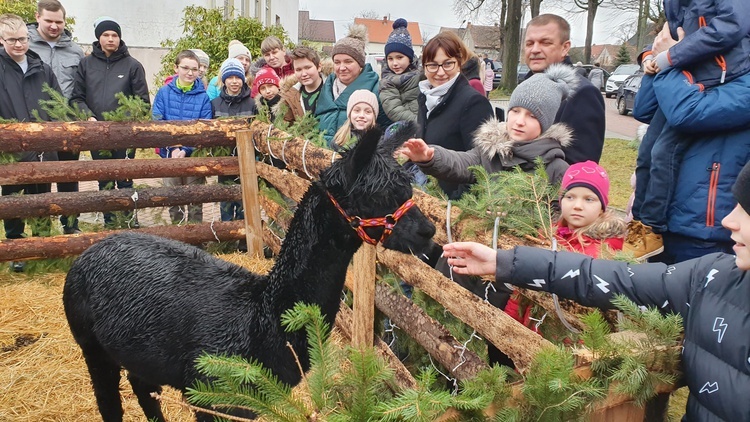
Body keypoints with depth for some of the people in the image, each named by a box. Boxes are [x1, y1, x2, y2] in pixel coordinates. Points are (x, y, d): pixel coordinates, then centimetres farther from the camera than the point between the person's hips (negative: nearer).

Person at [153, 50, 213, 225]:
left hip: (195, 156, -1)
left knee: (195, 202, 8)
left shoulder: (203, 97, -5)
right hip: (169, 155, 1)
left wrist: (186, 150, -20)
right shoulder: (164, 93, -1)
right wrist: (173, 148, -19)